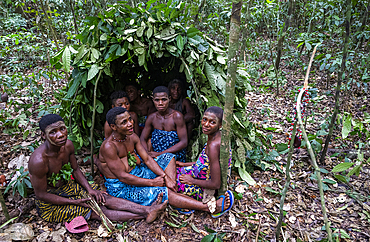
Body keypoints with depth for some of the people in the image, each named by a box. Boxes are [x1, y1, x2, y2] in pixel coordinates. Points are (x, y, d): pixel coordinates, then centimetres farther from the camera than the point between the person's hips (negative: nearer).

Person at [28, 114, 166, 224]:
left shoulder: (67, 145, -9)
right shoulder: (39, 160, -31)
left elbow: (75, 170, 5)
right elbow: (41, 194, -22)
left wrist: (89, 189, -8)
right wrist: (75, 202, -20)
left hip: (67, 187, 6)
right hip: (50, 204, -6)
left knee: (104, 199, -11)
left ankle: (147, 210, -17)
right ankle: (144, 215, -20)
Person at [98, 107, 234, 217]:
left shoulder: (132, 137, 0)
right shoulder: (109, 146, -24)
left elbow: (147, 159, 1)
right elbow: (122, 176, -25)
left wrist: (165, 177, -13)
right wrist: (153, 182, -21)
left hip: (138, 173, 9)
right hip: (121, 188, -9)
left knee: (168, 157, 4)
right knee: (162, 192, -26)